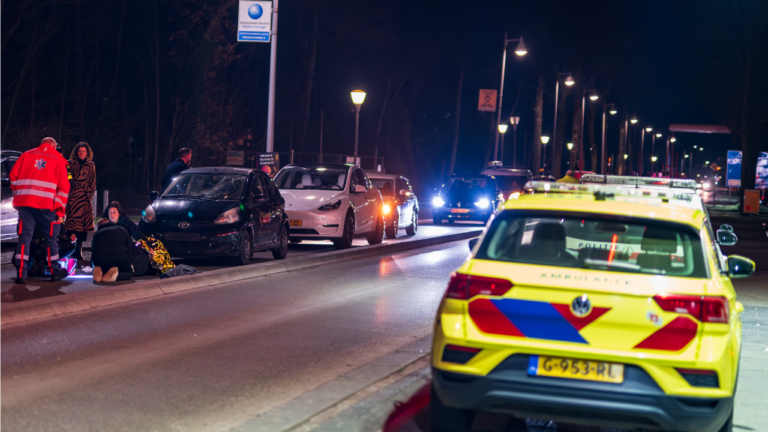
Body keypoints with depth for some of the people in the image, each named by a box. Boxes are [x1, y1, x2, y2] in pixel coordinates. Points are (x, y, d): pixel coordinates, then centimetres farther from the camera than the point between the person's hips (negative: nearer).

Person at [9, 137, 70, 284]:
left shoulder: (26, 155, 15)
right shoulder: (58, 159, 11)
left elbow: (13, 175, 9)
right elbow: (63, 185, 4)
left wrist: (17, 194, 20)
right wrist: (60, 210, 6)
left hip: (24, 202, 1)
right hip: (46, 204, -1)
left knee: (24, 236, 3)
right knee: (50, 237, 12)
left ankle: (21, 274, -5)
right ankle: (55, 271, 20)